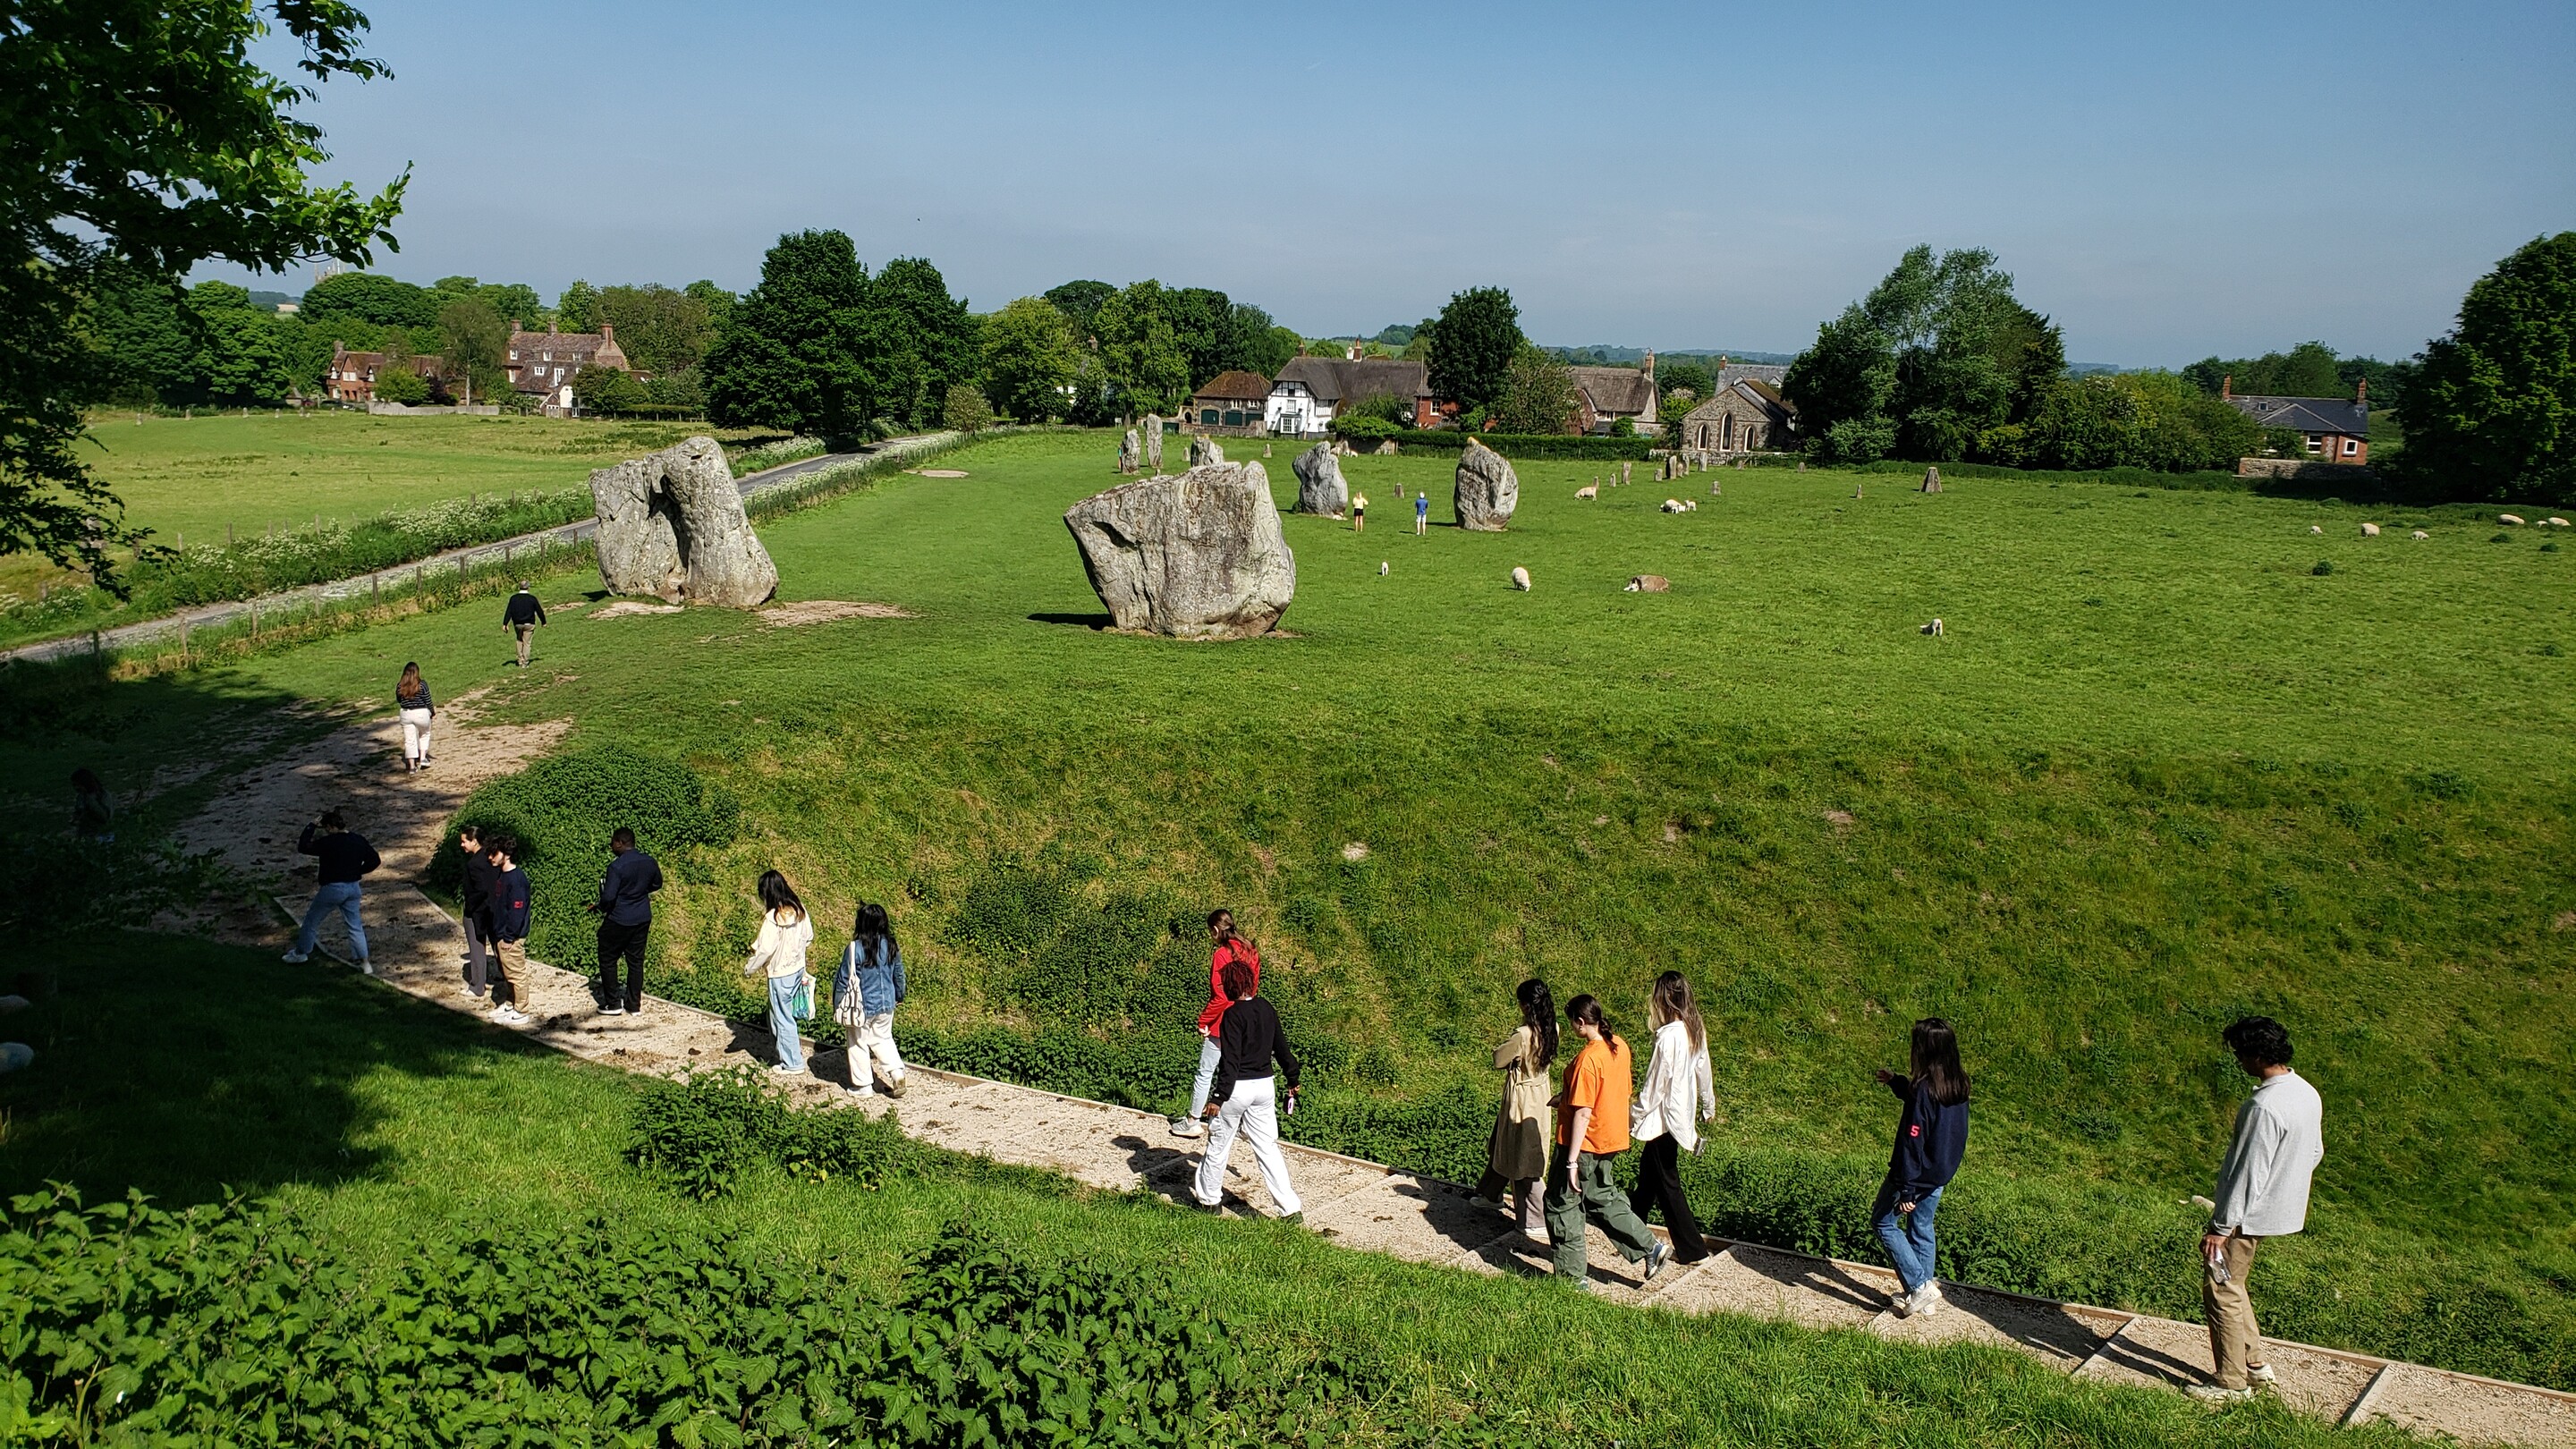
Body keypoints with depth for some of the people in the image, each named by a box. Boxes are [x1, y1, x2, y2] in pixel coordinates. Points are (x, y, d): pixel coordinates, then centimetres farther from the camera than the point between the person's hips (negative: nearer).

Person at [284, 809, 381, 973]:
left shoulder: (328, 843, -19)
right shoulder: (359, 840, 0)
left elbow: (302, 848, -14)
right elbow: (375, 860, 5)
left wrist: (311, 827, -7)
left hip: (332, 888, -5)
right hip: (353, 888, 5)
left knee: (312, 920, 18)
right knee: (355, 926, 13)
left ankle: (301, 953, 33)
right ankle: (365, 963, 10)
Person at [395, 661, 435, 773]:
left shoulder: (400, 686, -2)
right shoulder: (422, 684, -12)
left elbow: (398, 701, 9)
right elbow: (428, 701, -9)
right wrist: (433, 712, 6)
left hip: (406, 714, 2)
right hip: (421, 714, -2)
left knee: (409, 740, 8)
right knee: (424, 735, 23)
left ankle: (412, 766, 8)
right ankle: (423, 758, 14)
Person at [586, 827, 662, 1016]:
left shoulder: (617, 866, -21)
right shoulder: (650, 862, 0)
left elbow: (609, 897, -23)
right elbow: (656, 885, 16)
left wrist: (597, 907, -4)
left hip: (619, 920, -6)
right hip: (643, 918, 6)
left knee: (608, 959, 10)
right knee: (636, 960, 13)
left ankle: (613, 1004, 12)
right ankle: (634, 1004, 17)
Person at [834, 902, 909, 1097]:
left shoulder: (855, 949, -20)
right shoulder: (892, 947, -4)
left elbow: (844, 980, -13)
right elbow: (899, 975, 9)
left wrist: (837, 1006, 0)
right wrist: (899, 997, 26)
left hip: (862, 1007, -5)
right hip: (886, 1004, 5)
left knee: (859, 1044, 12)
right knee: (883, 1038, 22)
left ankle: (863, 1086, 20)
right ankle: (897, 1074, 8)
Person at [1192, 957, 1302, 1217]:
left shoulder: (1234, 1014, -16)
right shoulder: (1266, 1009, 4)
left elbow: (1230, 1060, -20)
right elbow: (1281, 1047, 14)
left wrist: (1219, 1098, -21)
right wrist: (1293, 1080, 26)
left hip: (1238, 1088, -6)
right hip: (1265, 1086, 6)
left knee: (1218, 1144, 13)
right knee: (1267, 1147, 9)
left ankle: (1209, 1197, 28)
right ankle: (1291, 1207, 2)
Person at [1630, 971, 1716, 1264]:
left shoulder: (1668, 1037, -26)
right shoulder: (1695, 1031, -1)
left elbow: (1655, 1085, -20)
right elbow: (1703, 1071, 11)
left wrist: (1634, 1116, -8)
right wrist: (1708, 1105, 26)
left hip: (1664, 1116, -9)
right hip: (1682, 1112, 9)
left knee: (1666, 1183, 4)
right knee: (1648, 1171, 23)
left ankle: (1692, 1248, 9)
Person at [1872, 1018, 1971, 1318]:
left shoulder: (1924, 1089, -27)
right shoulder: (1957, 1084, -2)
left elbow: (1912, 1143, -24)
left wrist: (1905, 1191, -21)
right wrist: (1895, 1081, 26)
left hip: (1918, 1174, -8)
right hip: (1941, 1175, 8)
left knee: (1883, 1222, 10)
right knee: (1922, 1229, 21)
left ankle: (1920, 1286, 5)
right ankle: (1926, 1297, 28)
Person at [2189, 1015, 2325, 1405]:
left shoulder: (2264, 1107, -28)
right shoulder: (2307, 1094, 1)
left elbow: (2247, 1174, -26)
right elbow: (2315, 1153, 14)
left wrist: (2220, 1228, -19)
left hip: (2249, 1213, -9)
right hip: (2280, 1208, 9)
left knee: (2221, 1290, 4)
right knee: (2232, 1284, 22)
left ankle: (2231, 1383, 13)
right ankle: (2254, 1364, 30)